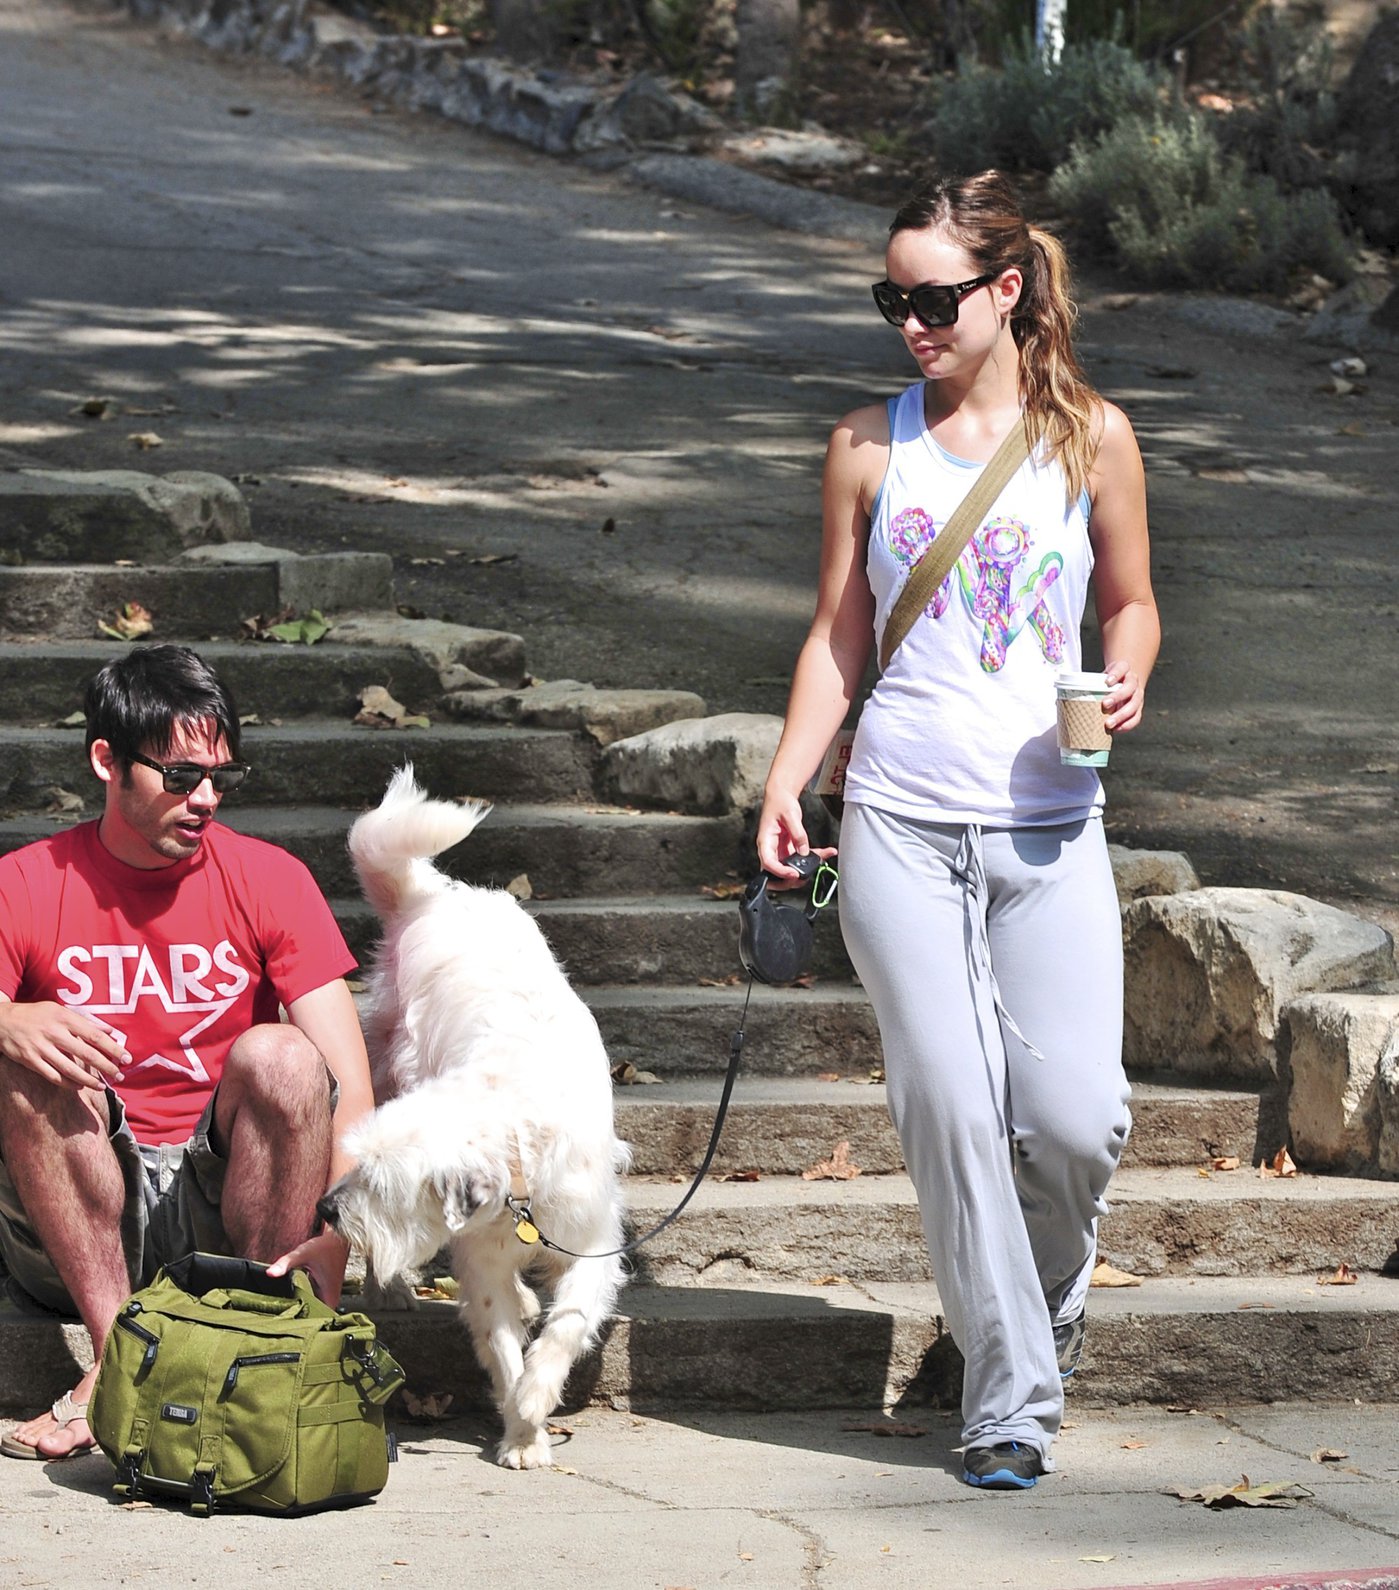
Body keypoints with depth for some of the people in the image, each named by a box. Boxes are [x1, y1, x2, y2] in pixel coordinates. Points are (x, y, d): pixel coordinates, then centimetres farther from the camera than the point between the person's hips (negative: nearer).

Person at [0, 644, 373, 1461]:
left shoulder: (268, 880, -1)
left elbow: (348, 1083, -11)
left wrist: (337, 1234, -29)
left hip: (227, 1197, 0)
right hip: (80, 1226, 0)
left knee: (279, 1056, -26)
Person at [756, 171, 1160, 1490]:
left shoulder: (1091, 436, 5)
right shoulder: (870, 445, 6)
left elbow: (1131, 601, 15)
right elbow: (837, 636, 11)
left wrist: (1125, 680, -6)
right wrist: (785, 782, 0)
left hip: (1049, 829, 0)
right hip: (901, 822, 0)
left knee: (1075, 1115, -8)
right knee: (949, 1108, -9)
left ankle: (1047, 1298, 24)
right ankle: (1010, 1393, 0)